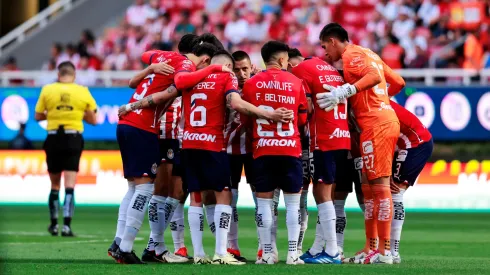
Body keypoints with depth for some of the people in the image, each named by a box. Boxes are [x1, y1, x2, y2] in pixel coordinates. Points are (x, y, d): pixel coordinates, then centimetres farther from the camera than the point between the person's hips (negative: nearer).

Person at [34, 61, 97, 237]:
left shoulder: (47, 90, -1)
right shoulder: (83, 92, 0)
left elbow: (38, 116, 4)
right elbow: (93, 120, 5)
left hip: (53, 138, 1)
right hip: (73, 140, -1)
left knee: (55, 185, 15)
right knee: (70, 185, -3)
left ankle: (54, 224, 21)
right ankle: (66, 225, -13)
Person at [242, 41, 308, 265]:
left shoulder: (251, 84, 0)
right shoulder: (296, 83, 1)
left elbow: (245, 118, 6)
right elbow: (302, 119, 8)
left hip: (262, 151, 0)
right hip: (290, 150, 0)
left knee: (264, 202, 4)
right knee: (292, 203, 5)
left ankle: (267, 254, 2)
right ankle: (293, 253, 0)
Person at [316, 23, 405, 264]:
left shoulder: (351, 55, -5)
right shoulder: (368, 54, 22)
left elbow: (374, 75, -23)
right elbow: (398, 82, 24)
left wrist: (344, 91, -27)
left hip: (375, 124, -10)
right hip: (387, 119, 10)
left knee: (379, 185, -10)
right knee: (369, 187, 13)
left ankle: (384, 251, -12)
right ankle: (370, 248, 16)